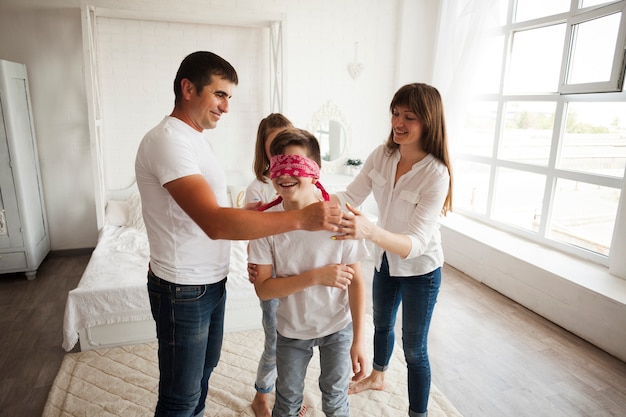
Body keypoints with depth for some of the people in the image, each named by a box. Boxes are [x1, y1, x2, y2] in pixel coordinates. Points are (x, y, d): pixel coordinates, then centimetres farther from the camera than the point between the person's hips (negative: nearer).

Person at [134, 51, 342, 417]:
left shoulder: (195, 137, 10)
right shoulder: (168, 139, -23)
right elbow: (215, 224, -35)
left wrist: (250, 211, 1)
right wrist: (301, 218, -37)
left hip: (212, 280, 9)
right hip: (183, 290, -9)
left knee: (205, 369, 26)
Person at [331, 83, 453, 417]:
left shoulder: (436, 174, -30)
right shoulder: (382, 155, -13)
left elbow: (415, 244, -37)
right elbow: (351, 196, -11)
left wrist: (370, 231, -56)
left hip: (420, 270, -6)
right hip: (385, 259, 6)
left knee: (414, 349, 9)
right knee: (381, 324, 28)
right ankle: (377, 376, 58)